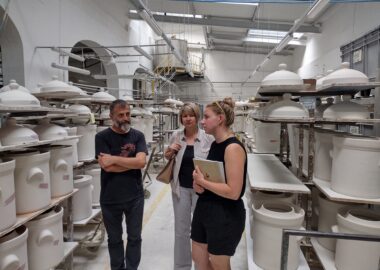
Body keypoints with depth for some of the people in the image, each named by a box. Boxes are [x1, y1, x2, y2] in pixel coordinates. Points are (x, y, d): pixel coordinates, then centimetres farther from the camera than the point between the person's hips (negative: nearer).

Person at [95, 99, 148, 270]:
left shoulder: (138, 136, -1)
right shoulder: (102, 137, -7)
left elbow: (141, 162, -16)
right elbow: (107, 166, -18)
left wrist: (114, 159, -19)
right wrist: (133, 162, -13)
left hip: (135, 196, 1)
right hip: (110, 198, -1)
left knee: (134, 237, 14)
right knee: (114, 239, 17)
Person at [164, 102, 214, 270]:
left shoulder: (208, 138, -10)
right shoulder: (176, 136, -2)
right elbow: (167, 157, 12)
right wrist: (170, 151, -9)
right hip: (181, 188, 2)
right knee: (181, 230, 14)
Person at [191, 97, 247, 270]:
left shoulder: (233, 148, -21)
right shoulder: (215, 144, 6)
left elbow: (233, 192, -26)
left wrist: (202, 182, -18)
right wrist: (198, 183, -5)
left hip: (226, 216, -8)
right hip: (204, 209, 8)